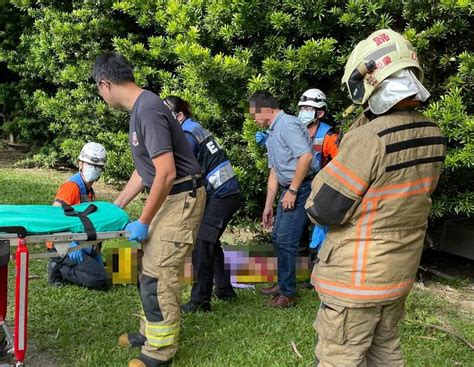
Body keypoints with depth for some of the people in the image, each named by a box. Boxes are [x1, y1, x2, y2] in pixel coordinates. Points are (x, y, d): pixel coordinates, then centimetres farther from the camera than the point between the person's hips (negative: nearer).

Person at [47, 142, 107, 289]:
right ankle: (58, 271, -5)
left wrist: (96, 253, 11)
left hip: (80, 245, 9)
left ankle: (61, 267, 13)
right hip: (63, 246, -9)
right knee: (99, 279, -18)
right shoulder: (72, 186, -13)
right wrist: (70, 244, -30)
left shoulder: (90, 191, 15)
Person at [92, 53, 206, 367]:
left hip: (181, 199, -10)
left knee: (159, 275, -4)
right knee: (151, 269, 17)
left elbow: (166, 173, -25)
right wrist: (116, 207, 23)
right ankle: (151, 331, 31)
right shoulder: (140, 108, 10)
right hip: (167, 196, 10)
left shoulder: (148, 109, -21)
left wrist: (143, 222, -17)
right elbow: (144, 170, 18)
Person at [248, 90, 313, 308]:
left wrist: (292, 191, -20)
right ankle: (283, 284, 29)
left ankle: (288, 294, 3)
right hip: (288, 190, 10)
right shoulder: (272, 133, 18)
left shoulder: (287, 125, -13)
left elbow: (306, 156, -25)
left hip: (300, 188, -10)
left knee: (286, 240, -7)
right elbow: (274, 172, 21)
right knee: (277, 238, 15)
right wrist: (268, 206, 20)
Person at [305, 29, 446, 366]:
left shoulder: (367, 139, -24)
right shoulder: (433, 135, -1)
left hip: (357, 277, -7)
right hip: (401, 271, 8)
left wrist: (326, 176, 2)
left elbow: (322, 209, -19)